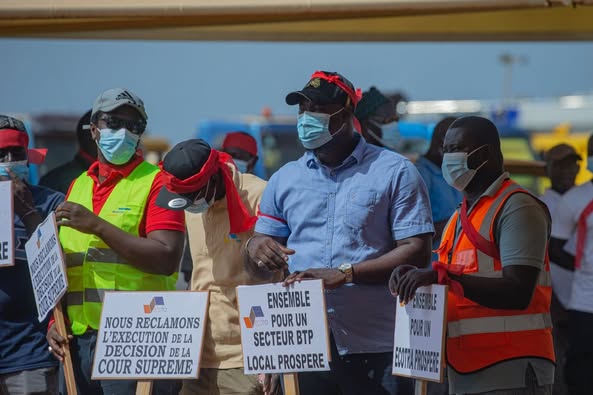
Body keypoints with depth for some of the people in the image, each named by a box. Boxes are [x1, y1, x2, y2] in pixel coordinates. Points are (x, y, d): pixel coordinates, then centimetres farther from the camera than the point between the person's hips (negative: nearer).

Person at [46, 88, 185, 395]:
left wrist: (97, 226, -16)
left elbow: (167, 259, -15)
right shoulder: (77, 187, 16)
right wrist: (55, 322, 9)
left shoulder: (156, 182, -2)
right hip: (78, 341, 6)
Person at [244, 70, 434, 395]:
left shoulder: (395, 172, 1)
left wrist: (345, 274, -18)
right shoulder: (284, 180, 14)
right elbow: (260, 268, 16)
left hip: (376, 348, -4)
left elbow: (417, 252, -7)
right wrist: (257, 249, -9)